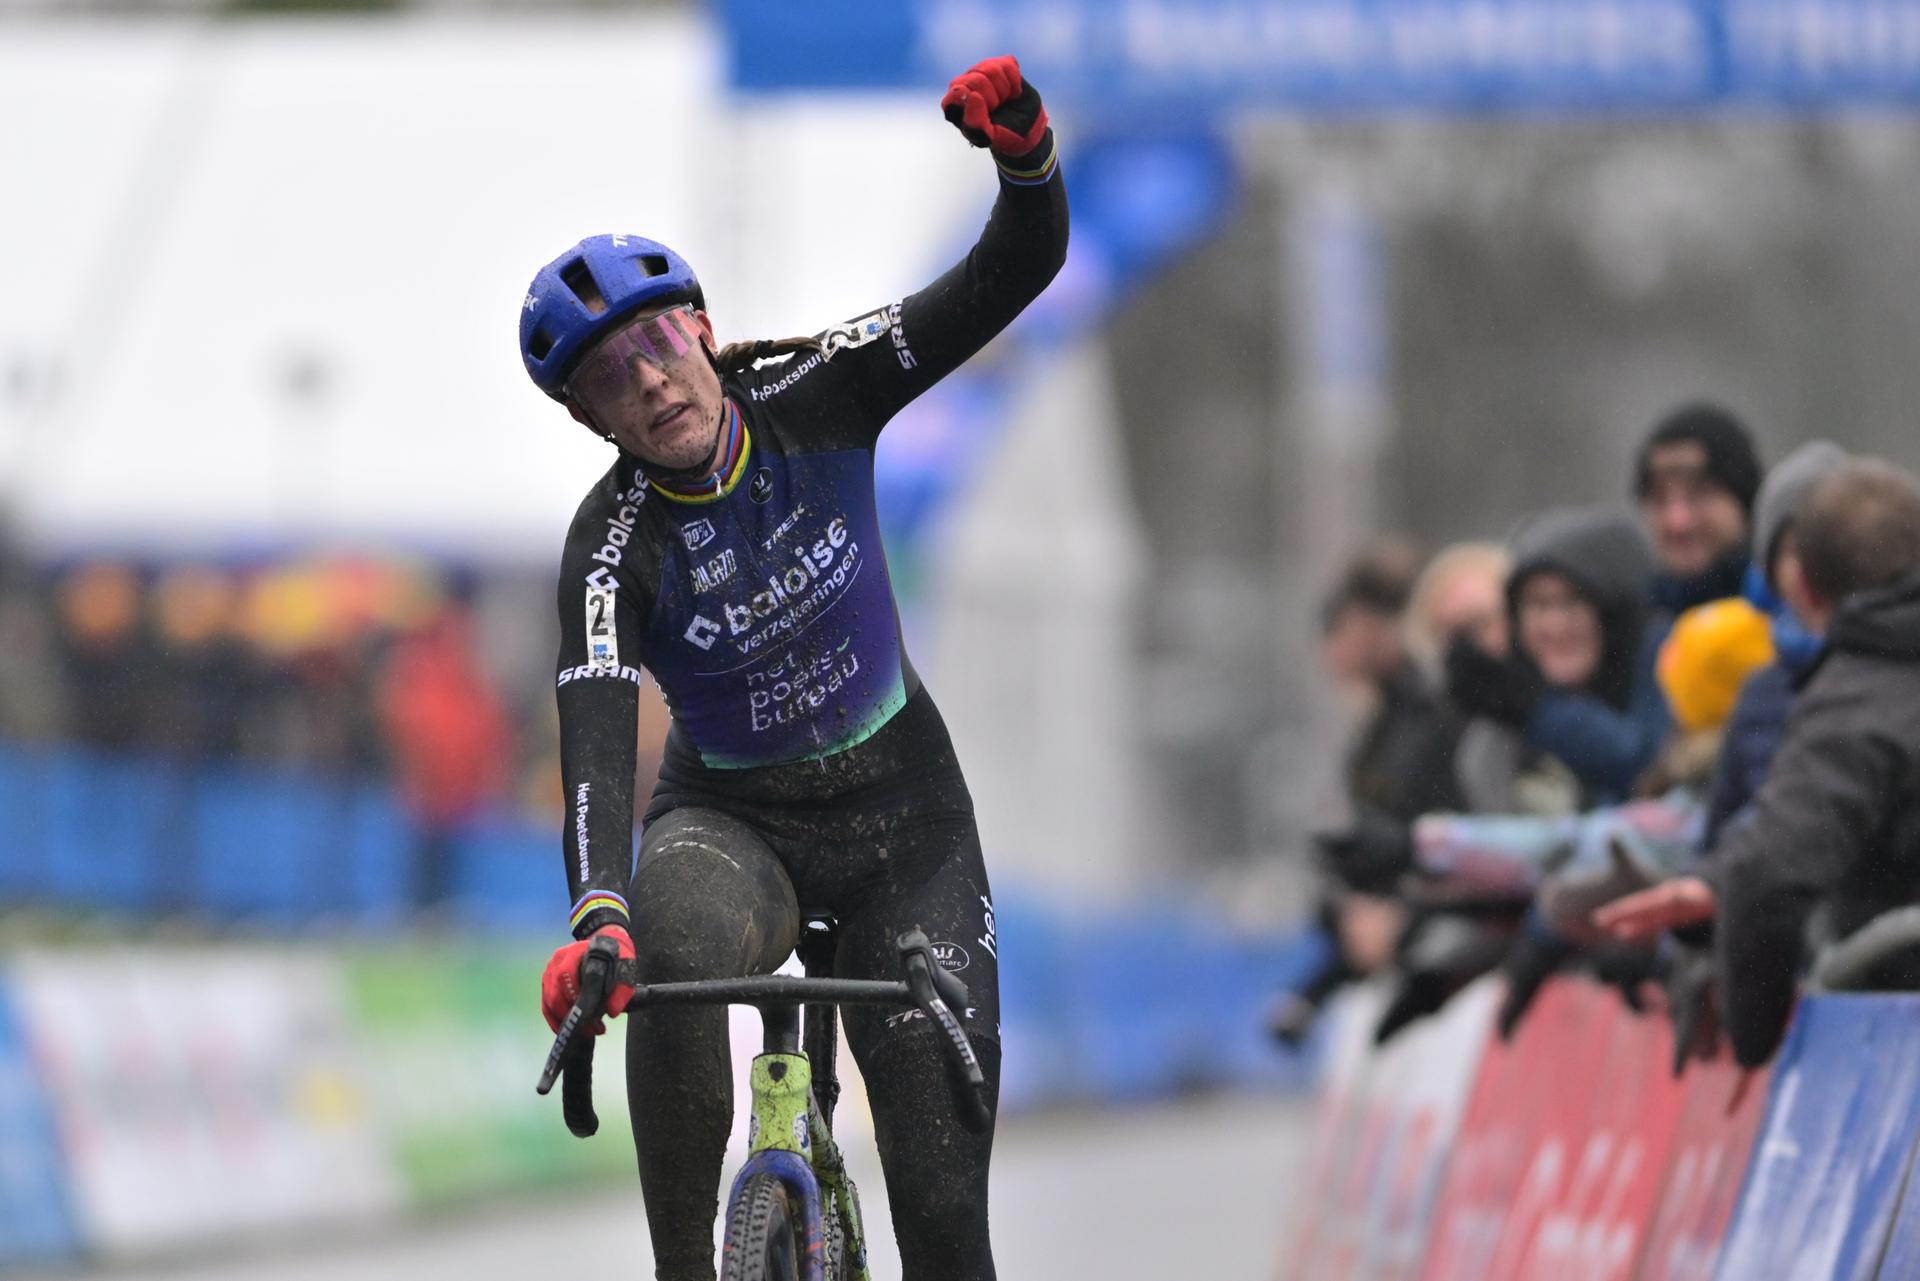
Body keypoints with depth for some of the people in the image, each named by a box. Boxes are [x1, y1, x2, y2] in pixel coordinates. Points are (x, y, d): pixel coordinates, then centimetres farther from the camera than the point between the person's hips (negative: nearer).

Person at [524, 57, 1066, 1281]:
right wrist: (595, 916, -52)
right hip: (733, 820, -2)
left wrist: (1027, 158, -42)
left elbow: (1012, 276, -19)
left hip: (899, 816, 2)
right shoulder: (614, 548, -21)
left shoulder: (813, 398, -15)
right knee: (675, 935, -40)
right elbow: (597, 744, -34)